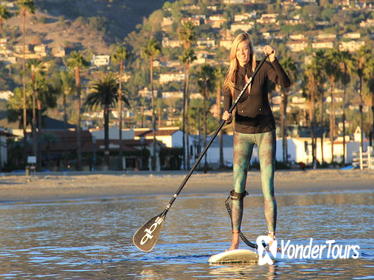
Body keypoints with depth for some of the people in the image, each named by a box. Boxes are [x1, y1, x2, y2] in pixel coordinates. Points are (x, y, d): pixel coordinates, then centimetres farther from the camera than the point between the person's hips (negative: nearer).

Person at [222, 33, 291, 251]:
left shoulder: (263, 68, -5)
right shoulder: (231, 77, 0)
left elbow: (285, 83, -21)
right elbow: (227, 107, -4)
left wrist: (274, 60, -32)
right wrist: (227, 116, -27)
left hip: (265, 132, -2)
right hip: (242, 133, 2)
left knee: (268, 189, -5)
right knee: (238, 189, -4)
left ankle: (272, 239, -4)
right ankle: (235, 239, 1)